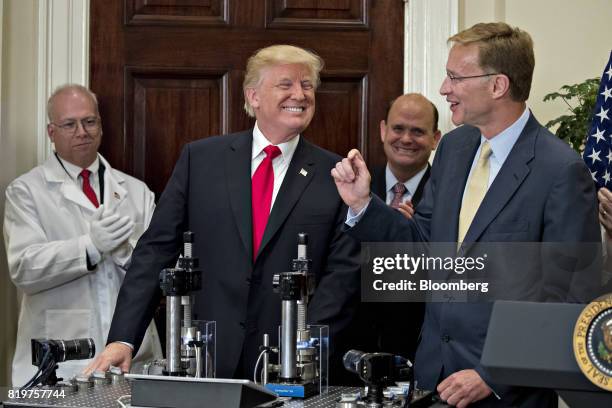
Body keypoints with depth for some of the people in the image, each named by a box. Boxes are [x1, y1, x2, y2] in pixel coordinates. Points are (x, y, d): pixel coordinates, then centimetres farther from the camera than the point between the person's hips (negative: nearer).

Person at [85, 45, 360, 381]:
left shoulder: (335, 176, 2)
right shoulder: (200, 159, 5)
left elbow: (343, 271, -1)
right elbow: (156, 250, 3)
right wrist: (122, 339, -6)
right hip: (203, 361, 1)